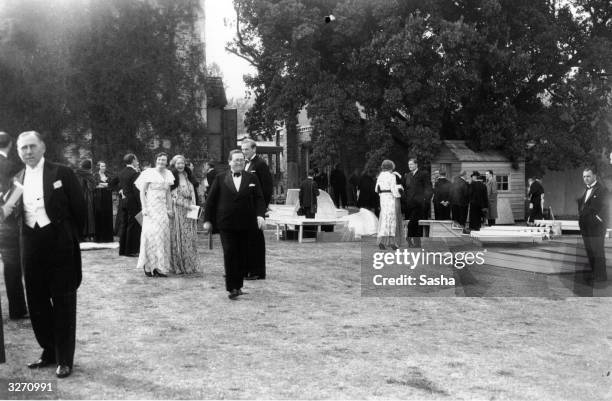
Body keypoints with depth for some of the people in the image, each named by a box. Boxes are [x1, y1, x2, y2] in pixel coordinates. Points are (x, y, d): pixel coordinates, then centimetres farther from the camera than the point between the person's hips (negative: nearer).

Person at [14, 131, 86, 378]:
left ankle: (64, 359, 11)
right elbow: (17, 214, 15)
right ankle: (49, 351, 27)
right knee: (37, 302, 11)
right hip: (31, 247, 5)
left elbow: (80, 210, -3)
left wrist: (70, 238, 3)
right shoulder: (17, 179, 8)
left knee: (63, 303, 2)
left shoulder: (61, 174, -5)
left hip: (59, 246, -5)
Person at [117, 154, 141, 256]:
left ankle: (122, 249, 17)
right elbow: (136, 190, -17)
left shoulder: (121, 173, 9)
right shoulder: (135, 173, -14)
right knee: (133, 226, -1)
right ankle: (130, 250, 1)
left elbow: (120, 187, 12)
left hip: (122, 202, 7)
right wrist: (140, 204, -15)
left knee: (123, 225, 12)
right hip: (132, 202, -7)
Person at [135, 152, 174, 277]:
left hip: (163, 208, 6)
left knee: (163, 235, 3)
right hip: (151, 207, -5)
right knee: (151, 233, -9)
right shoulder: (149, 173, -4)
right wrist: (144, 208, -13)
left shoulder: (168, 174, 12)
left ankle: (159, 267, 7)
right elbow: (142, 192, -5)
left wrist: (170, 209, 12)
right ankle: (148, 266, -3)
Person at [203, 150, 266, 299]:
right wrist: (207, 220, 4)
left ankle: (238, 285, 18)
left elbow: (259, 199, 4)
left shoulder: (252, 179, 10)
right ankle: (232, 288, -5)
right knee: (229, 254, -8)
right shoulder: (220, 179, 7)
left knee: (243, 256, 5)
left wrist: (260, 215, -11)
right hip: (226, 225, -1)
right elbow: (211, 201, 8)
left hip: (246, 225, 2)